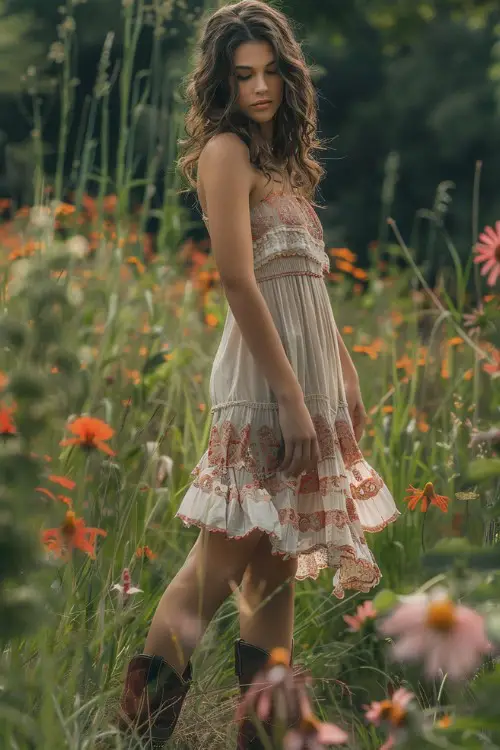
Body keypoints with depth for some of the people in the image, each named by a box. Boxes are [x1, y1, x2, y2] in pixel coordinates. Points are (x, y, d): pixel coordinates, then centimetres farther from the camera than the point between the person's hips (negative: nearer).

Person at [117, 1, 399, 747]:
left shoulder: (282, 153, 17)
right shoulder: (227, 151, -9)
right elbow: (239, 280, -17)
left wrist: (345, 372, 16)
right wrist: (291, 397, -20)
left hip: (309, 365, 9)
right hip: (263, 375, -9)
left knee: (277, 569, 9)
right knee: (215, 568, -11)